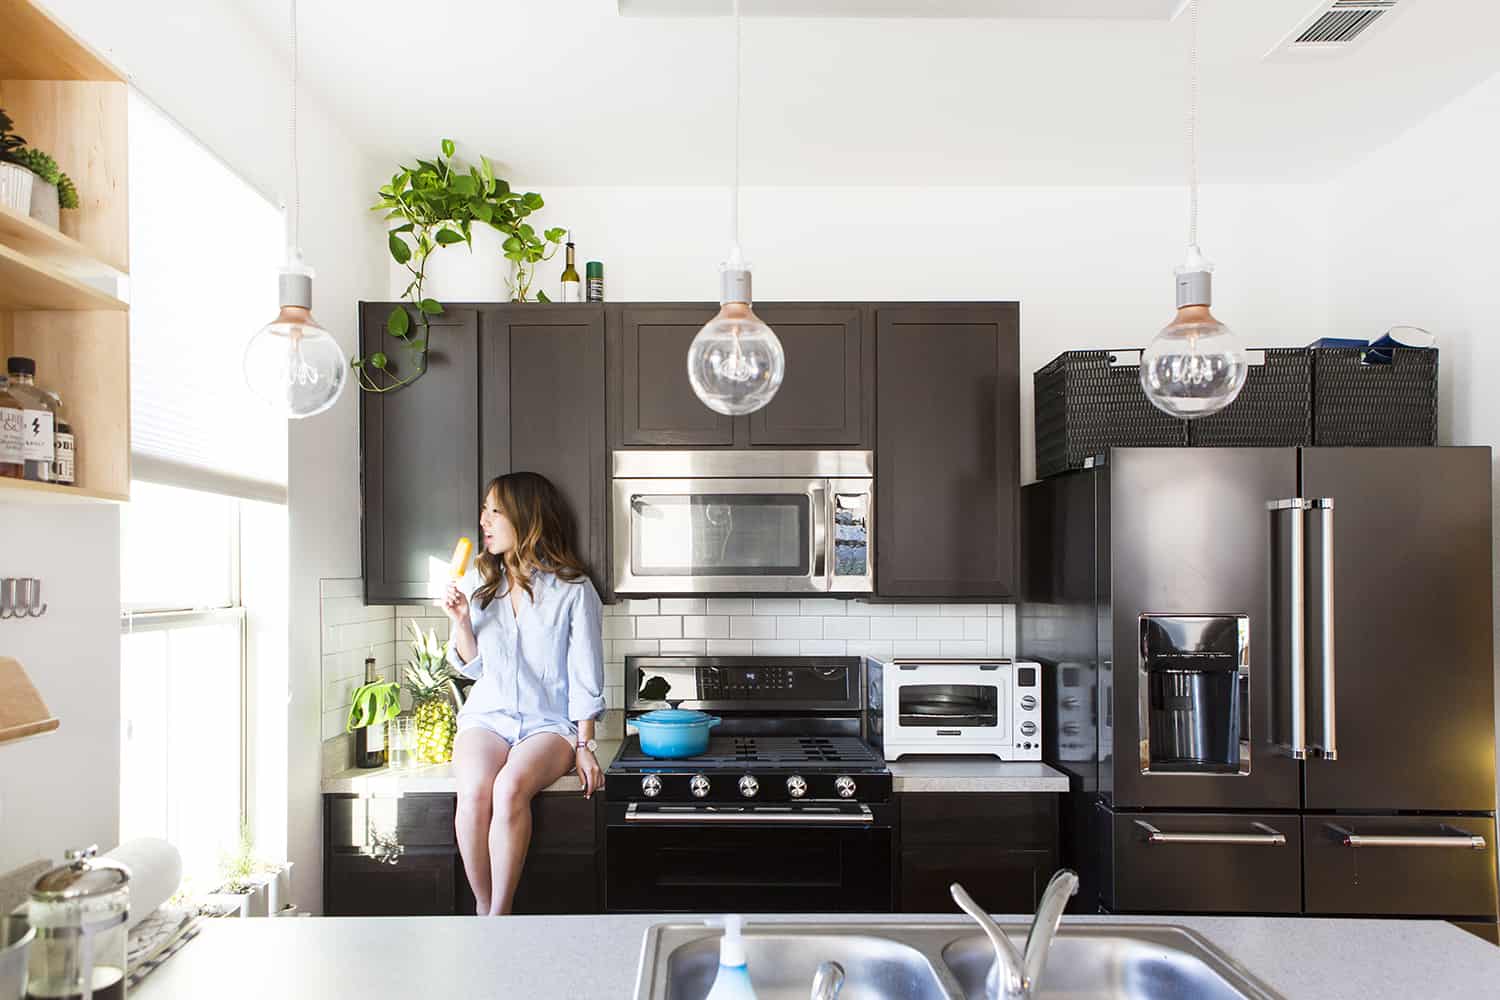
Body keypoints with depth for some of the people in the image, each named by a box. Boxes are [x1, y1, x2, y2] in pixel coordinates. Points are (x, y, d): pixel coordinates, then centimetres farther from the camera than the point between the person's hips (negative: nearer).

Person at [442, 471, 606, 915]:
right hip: (487, 716, 3)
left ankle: (498, 913, -22)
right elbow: (473, 666, 14)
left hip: (548, 721, -3)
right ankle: (483, 907, -14)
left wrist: (584, 746, -8)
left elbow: (585, 677, -2)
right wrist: (461, 621, -3)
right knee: (474, 790, -29)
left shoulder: (574, 590, -3)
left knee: (510, 787, -33)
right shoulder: (477, 582, 9)